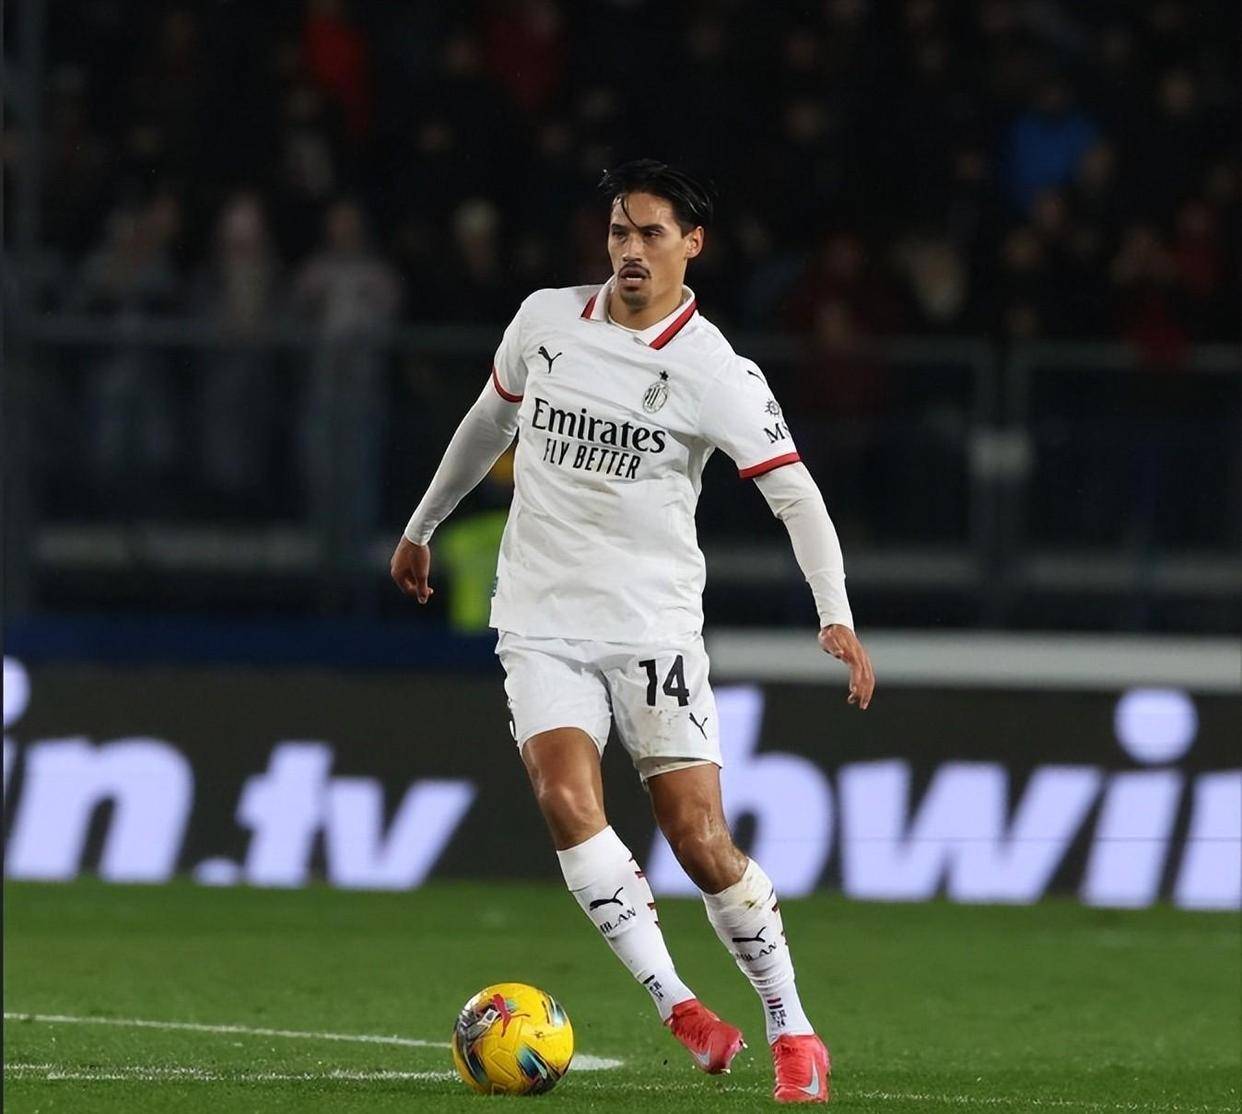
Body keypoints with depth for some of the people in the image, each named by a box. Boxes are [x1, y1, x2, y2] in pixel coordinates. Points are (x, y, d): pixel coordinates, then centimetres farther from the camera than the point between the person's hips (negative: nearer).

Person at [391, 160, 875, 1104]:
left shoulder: (715, 371, -9)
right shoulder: (544, 320, 4)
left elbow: (795, 493, -10)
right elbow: (492, 420, 22)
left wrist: (836, 616, -23)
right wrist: (422, 526, 31)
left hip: (654, 626, -3)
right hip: (542, 624, 3)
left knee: (701, 839, -8)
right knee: (567, 799, -22)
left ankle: (792, 1032, 7)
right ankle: (677, 1007, -19)